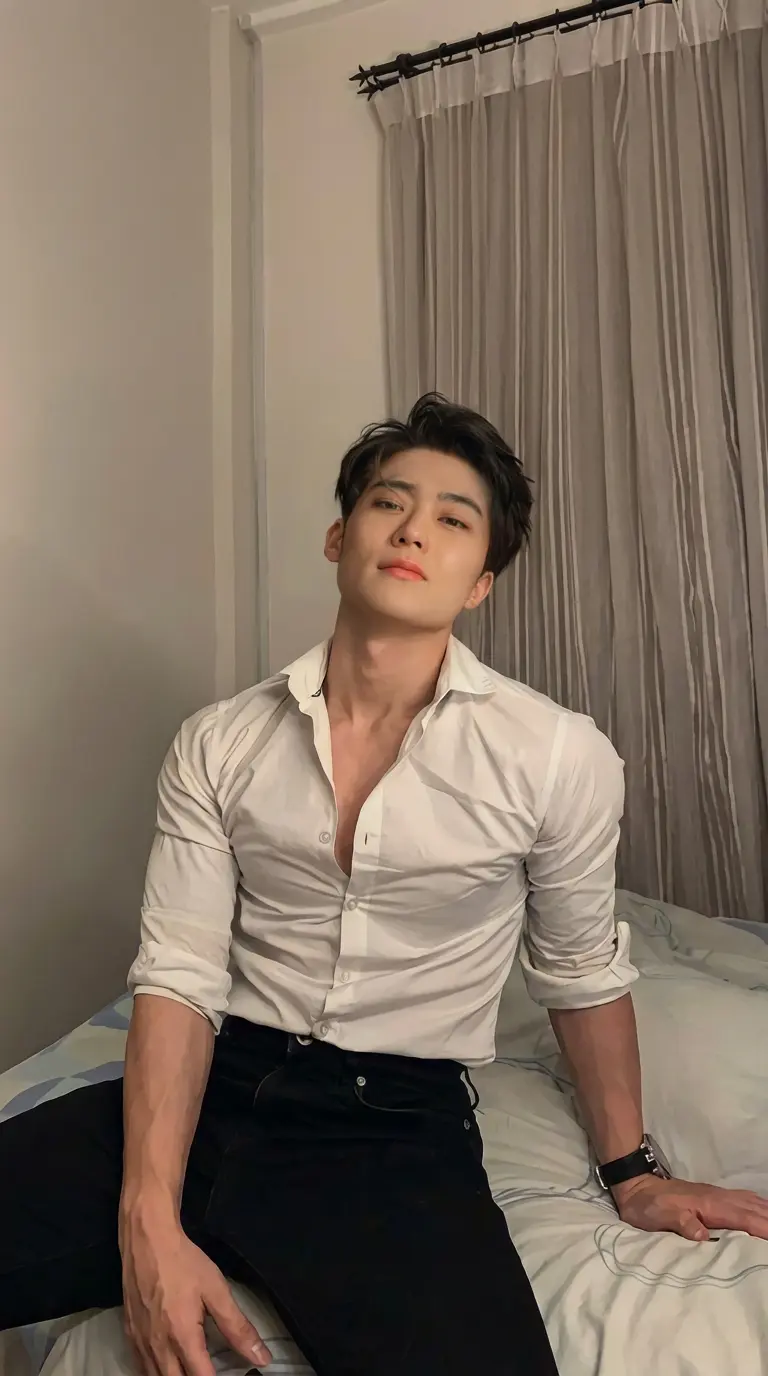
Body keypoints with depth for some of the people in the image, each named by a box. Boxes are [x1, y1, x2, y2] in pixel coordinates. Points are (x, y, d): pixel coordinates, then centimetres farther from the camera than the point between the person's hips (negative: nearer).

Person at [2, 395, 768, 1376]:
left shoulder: (561, 760, -7)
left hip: (402, 1122, 0)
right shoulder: (216, 746, -1)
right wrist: (150, 1223, -16)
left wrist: (632, 1174, 16)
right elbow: (179, 979, -4)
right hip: (217, 1088, 2)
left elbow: (583, 976, 7)